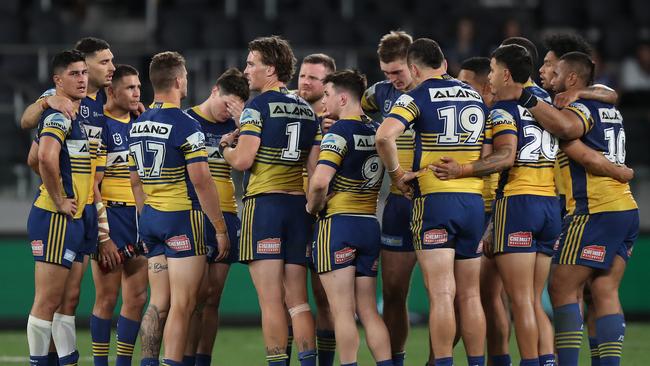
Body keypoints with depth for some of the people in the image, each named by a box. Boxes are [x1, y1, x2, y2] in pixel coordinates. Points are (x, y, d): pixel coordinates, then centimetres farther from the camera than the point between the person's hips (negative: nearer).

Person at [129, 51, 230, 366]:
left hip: (150, 218, 7)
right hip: (182, 218, -7)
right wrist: (220, 228, -11)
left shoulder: (137, 125, 10)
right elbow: (201, 180, -16)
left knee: (158, 302, 10)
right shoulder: (185, 125, -14)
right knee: (182, 304, -6)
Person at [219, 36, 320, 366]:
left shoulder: (258, 106, -7)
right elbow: (315, 168, 11)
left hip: (264, 202, -6)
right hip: (299, 206, 6)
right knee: (297, 300, 7)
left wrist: (225, 147, 6)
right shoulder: (307, 110, 13)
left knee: (271, 300, -6)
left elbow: (242, 160, -14)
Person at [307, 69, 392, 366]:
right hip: (370, 225, 7)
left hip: (337, 223, -7)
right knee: (368, 311, 8)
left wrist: (312, 206, -4)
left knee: (342, 312, -5)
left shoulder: (340, 132, -12)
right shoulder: (376, 130, 9)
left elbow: (320, 181, -21)